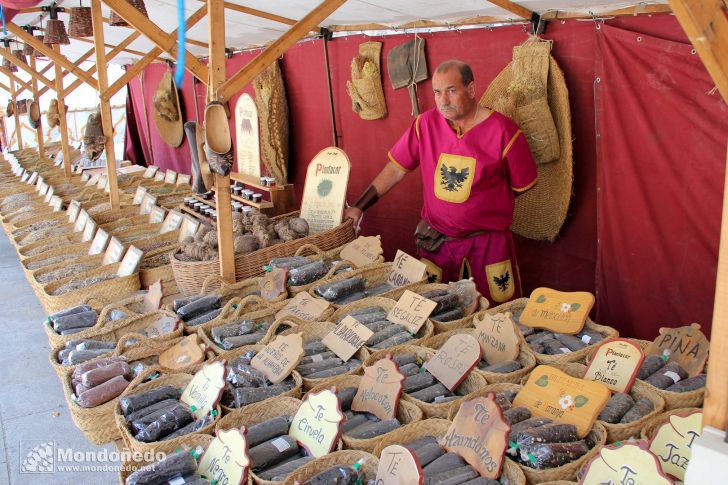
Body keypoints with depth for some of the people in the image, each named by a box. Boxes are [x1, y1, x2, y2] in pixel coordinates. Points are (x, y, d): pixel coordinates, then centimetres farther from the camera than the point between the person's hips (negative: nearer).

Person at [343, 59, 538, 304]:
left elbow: (521, 185, -1)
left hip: (489, 241, -2)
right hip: (436, 240, 3)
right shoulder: (426, 123, -3)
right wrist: (358, 207, -2)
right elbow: (395, 169, 2)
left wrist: (484, 207, 5)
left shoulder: (503, 131, -13)